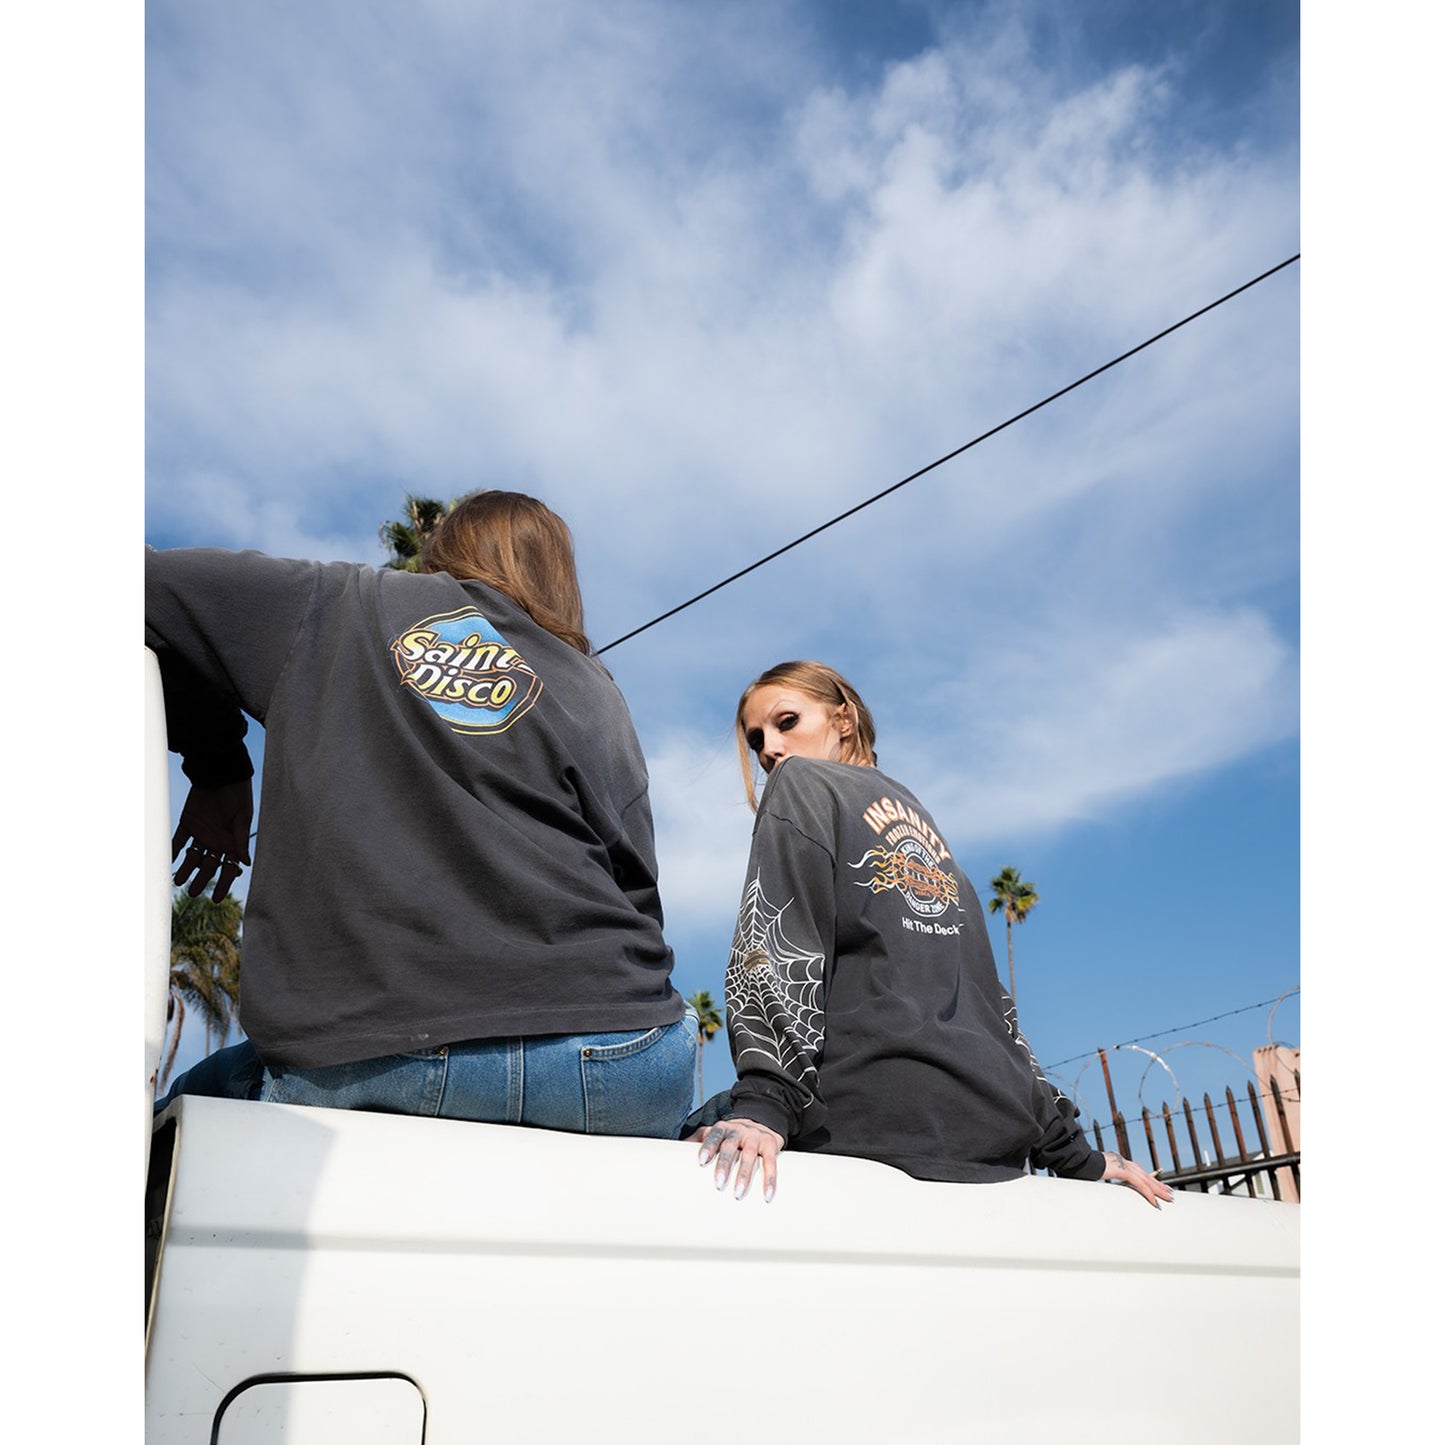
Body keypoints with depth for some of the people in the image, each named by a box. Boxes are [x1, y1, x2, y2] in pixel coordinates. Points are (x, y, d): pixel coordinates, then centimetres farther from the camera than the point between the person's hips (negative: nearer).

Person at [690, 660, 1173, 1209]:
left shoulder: (801, 782, 5)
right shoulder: (919, 815, 24)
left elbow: (776, 948, -11)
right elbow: (991, 1001, 21)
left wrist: (764, 1102, -19)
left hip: (879, 1116, -7)